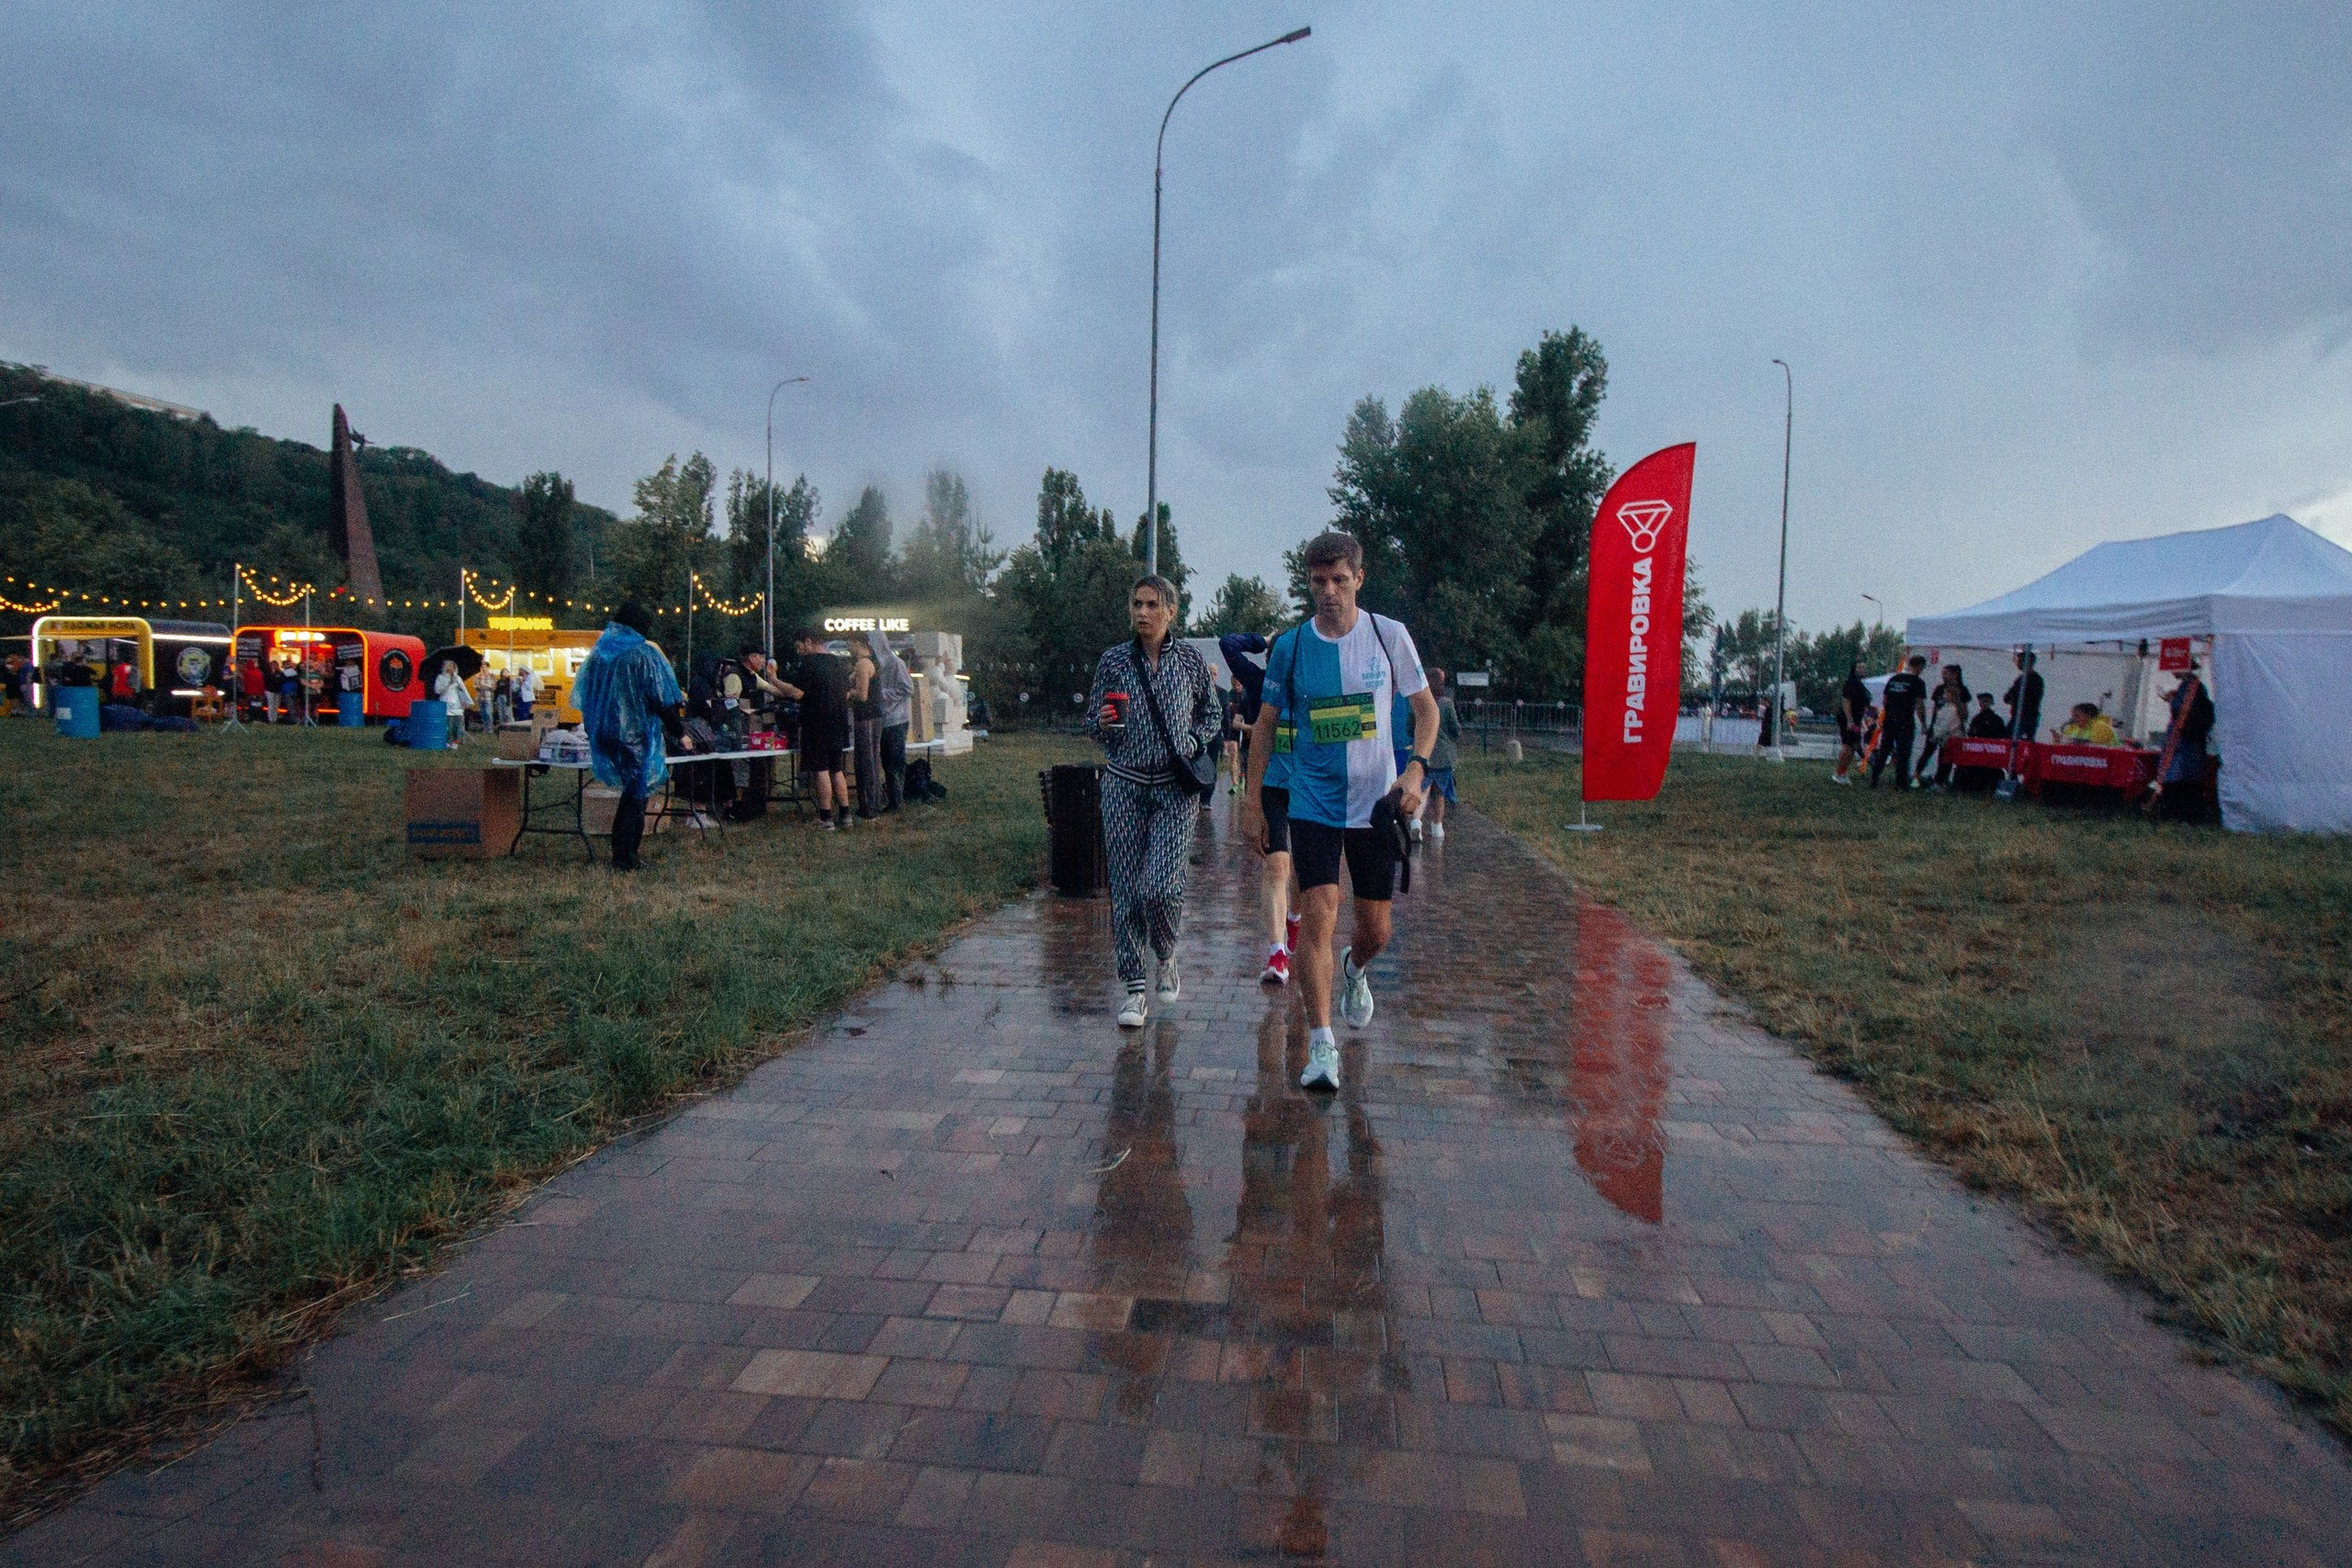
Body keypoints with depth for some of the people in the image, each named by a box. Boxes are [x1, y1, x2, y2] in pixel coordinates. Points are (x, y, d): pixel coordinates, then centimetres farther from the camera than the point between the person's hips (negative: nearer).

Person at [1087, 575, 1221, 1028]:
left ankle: (1165, 958, 20)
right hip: (1124, 785, 1)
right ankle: (1135, 989, 11)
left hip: (1176, 788, -1)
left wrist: (1193, 744, 0)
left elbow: (1211, 713, 16)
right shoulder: (1112, 661, 4)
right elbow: (1092, 723, 9)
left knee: (1162, 886, -12)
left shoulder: (1190, 659, 4)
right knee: (1126, 889, 0)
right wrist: (1105, 722, -13)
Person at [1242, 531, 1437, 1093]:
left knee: (1377, 929, 8)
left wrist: (1415, 770, -10)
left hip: (1376, 801, 1)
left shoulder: (1390, 635, -3)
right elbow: (1266, 723, 7)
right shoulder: (1290, 646, -2)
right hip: (1312, 801, -1)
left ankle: (1355, 969, 45)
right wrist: (1253, 799, 3)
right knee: (1317, 916, -14)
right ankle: (1321, 1045, -4)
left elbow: (1426, 708, 6)